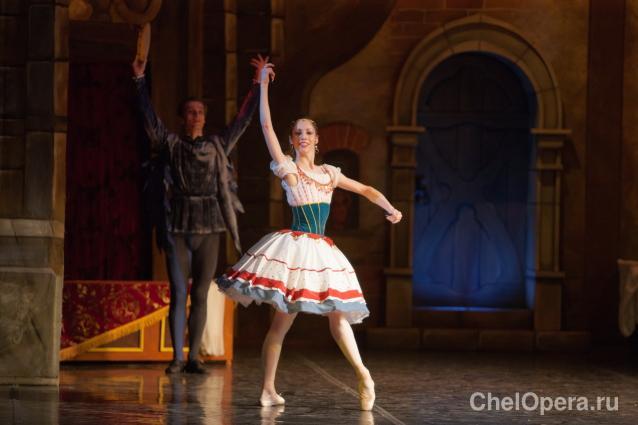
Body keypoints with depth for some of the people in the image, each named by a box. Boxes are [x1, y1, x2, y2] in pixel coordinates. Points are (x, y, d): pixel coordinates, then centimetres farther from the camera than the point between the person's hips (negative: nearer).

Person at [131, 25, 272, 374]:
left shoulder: (217, 146, 12)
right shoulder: (171, 144, 7)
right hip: (178, 230, -2)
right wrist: (140, 79, -5)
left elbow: (242, 120, 14)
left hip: (209, 230, 2)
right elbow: (149, 118, 0)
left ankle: (194, 357, 6)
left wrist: (258, 86, 10)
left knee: (200, 296, 3)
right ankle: (177, 357, -3)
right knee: (178, 294, -4)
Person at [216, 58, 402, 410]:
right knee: (282, 321, -5)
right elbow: (266, 126, -6)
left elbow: (366, 190, 20)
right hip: (293, 247, -5)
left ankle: (362, 374, -2)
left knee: (337, 315, 0)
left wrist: (390, 209, 4)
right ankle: (267, 389, -2)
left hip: (322, 251, 5)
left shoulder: (329, 173, 14)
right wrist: (263, 86, -7)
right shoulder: (286, 168, 0)